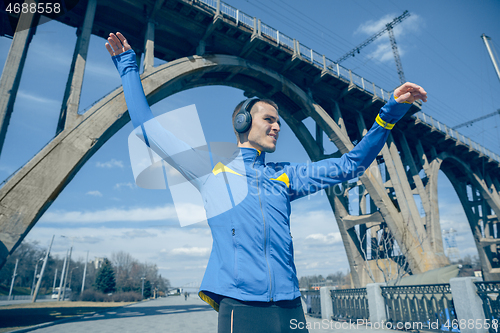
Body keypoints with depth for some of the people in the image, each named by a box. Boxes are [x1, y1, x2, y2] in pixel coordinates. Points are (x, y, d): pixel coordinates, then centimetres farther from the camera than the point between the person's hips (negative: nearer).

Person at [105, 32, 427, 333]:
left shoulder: (286, 175, 15)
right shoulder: (211, 169, 7)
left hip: (289, 307, 4)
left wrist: (391, 111, 10)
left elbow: (350, 165, 15)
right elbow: (148, 127, 10)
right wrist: (128, 66, 16)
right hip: (240, 306, -3)